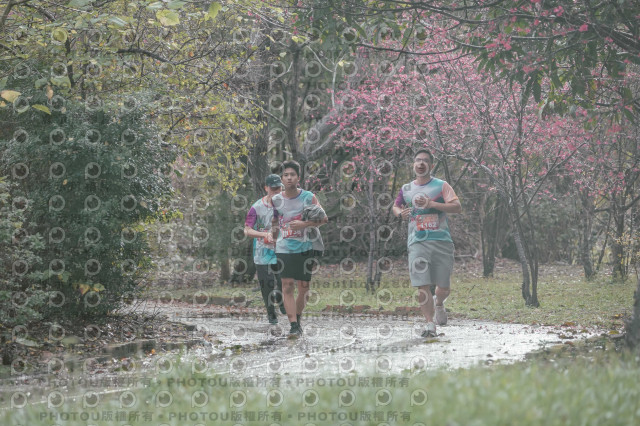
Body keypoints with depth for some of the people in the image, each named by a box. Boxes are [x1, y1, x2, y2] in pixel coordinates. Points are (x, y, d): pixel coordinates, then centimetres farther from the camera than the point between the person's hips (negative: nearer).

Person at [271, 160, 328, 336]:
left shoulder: (308, 197, -1)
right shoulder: (276, 200, 4)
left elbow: (324, 218, -6)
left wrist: (304, 224, -18)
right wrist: (273, 237, 16)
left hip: (305, 248, 0)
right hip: (284, 248, 0)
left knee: (303, 288, 5)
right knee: (287, 286, -13)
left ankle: (298, 318, 27)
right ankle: (293, 325, -15)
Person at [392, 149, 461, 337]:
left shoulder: (441, 186, 4)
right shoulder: (406, 189, 13)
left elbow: (457, 207, -8)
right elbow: (395, 207, 30)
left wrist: (432, 204, -18)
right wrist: (401, 212, 5)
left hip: (441, 241, -1)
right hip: (418, 242, 1)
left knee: (444, 288, 3)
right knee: (422, 287, -11)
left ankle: (439, 304, 38)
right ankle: (430, 325, -2)